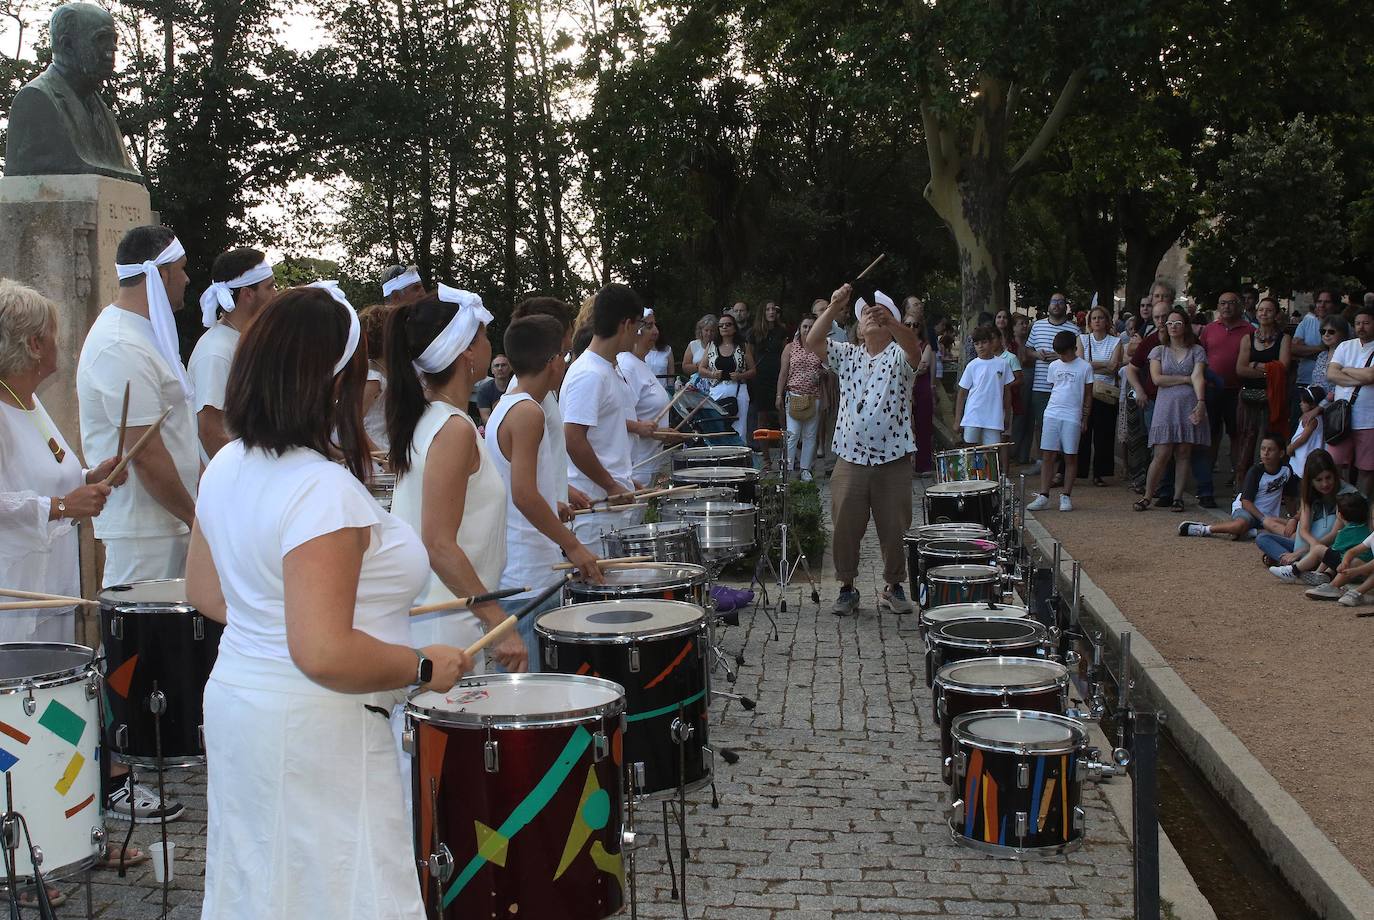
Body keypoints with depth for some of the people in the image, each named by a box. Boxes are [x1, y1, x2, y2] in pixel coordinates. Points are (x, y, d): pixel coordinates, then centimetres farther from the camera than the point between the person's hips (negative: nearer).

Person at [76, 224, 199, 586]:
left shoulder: (140, 332, 15)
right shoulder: (123, 349, -19)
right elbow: (146, 454, -21)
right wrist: (196, 517, -13)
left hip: (167, 521, 10)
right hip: (142, 528, -10)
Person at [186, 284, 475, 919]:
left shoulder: (227, 466, 4)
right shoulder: (325, 490, -25)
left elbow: (205, 592, 16)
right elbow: (326, 655, -30)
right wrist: (426, 667, -18)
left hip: (237, 702, 9)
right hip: (314, 734, -9)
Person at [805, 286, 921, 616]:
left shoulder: (899, 355, 1)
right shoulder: (848, 356, 11)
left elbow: (913, 346, -23)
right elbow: (812, 342, -4)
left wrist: (888, 317, -40)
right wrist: (833, 307, -16)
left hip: (893, 459, -2)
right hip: (851, 458, 2)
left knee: (894, 530, 7)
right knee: (845, 528, 5)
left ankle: (893, 587, 24)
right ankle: (847, 588, 20)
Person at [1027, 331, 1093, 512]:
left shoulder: (1085, 367, 1)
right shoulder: (1054, 366, 10)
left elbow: (1088, 395, 5)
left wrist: (1085, 419, 3)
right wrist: (1055, 405, 10)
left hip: (1072, 417, -3)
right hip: (1052, 415, 3)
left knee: (1069, 456, 2)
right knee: (1048, 455, 0)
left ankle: (1066, 496, 10)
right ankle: (1043, 496, 3)